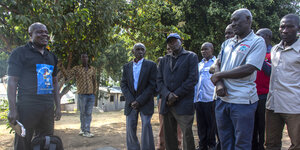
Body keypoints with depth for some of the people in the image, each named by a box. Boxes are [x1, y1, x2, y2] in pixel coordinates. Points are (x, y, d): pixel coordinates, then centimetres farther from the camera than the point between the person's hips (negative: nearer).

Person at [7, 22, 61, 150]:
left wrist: (58, 106, 14)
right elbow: (12, 81, -7)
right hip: (27, 108, -6)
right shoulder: (20, 53, -1)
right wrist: (12, 109, -14)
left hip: (48, 108, 6)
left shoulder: (51, 57, 17)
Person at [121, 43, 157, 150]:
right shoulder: (126, 67, 11)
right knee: (130, 128, 2)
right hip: (131, 103, 3)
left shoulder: (151, 65, 0)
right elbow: (123, 85, 7)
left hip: (145, 102, -3)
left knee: (146, 126, -6)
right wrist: (130, 100, -8)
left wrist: (139, 101, -12)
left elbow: (152, 85, -6)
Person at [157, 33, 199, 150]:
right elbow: (159, 80, 10)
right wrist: (168, 95, -9)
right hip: (166, 104, 5)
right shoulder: (164, 60, 19)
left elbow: (193, 79, -5)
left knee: (187, 134, -6)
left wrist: (176, 95, -10)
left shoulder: (191, 57, 6)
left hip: (183, 104, -4)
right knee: (169, 136, 7)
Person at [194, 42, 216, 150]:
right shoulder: (199, 64, 17)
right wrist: (194, 97, 14)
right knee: (201, 125, 11)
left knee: (211, 125, 3)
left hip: (210, 99, -5)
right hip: (198, 99, 5)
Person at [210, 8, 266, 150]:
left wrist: (219, 75, -9)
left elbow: (248, 69, -17)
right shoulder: (227, 43, 16)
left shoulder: (257, 42, -4)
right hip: (222, 99, 6)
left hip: (242, 101, -6)